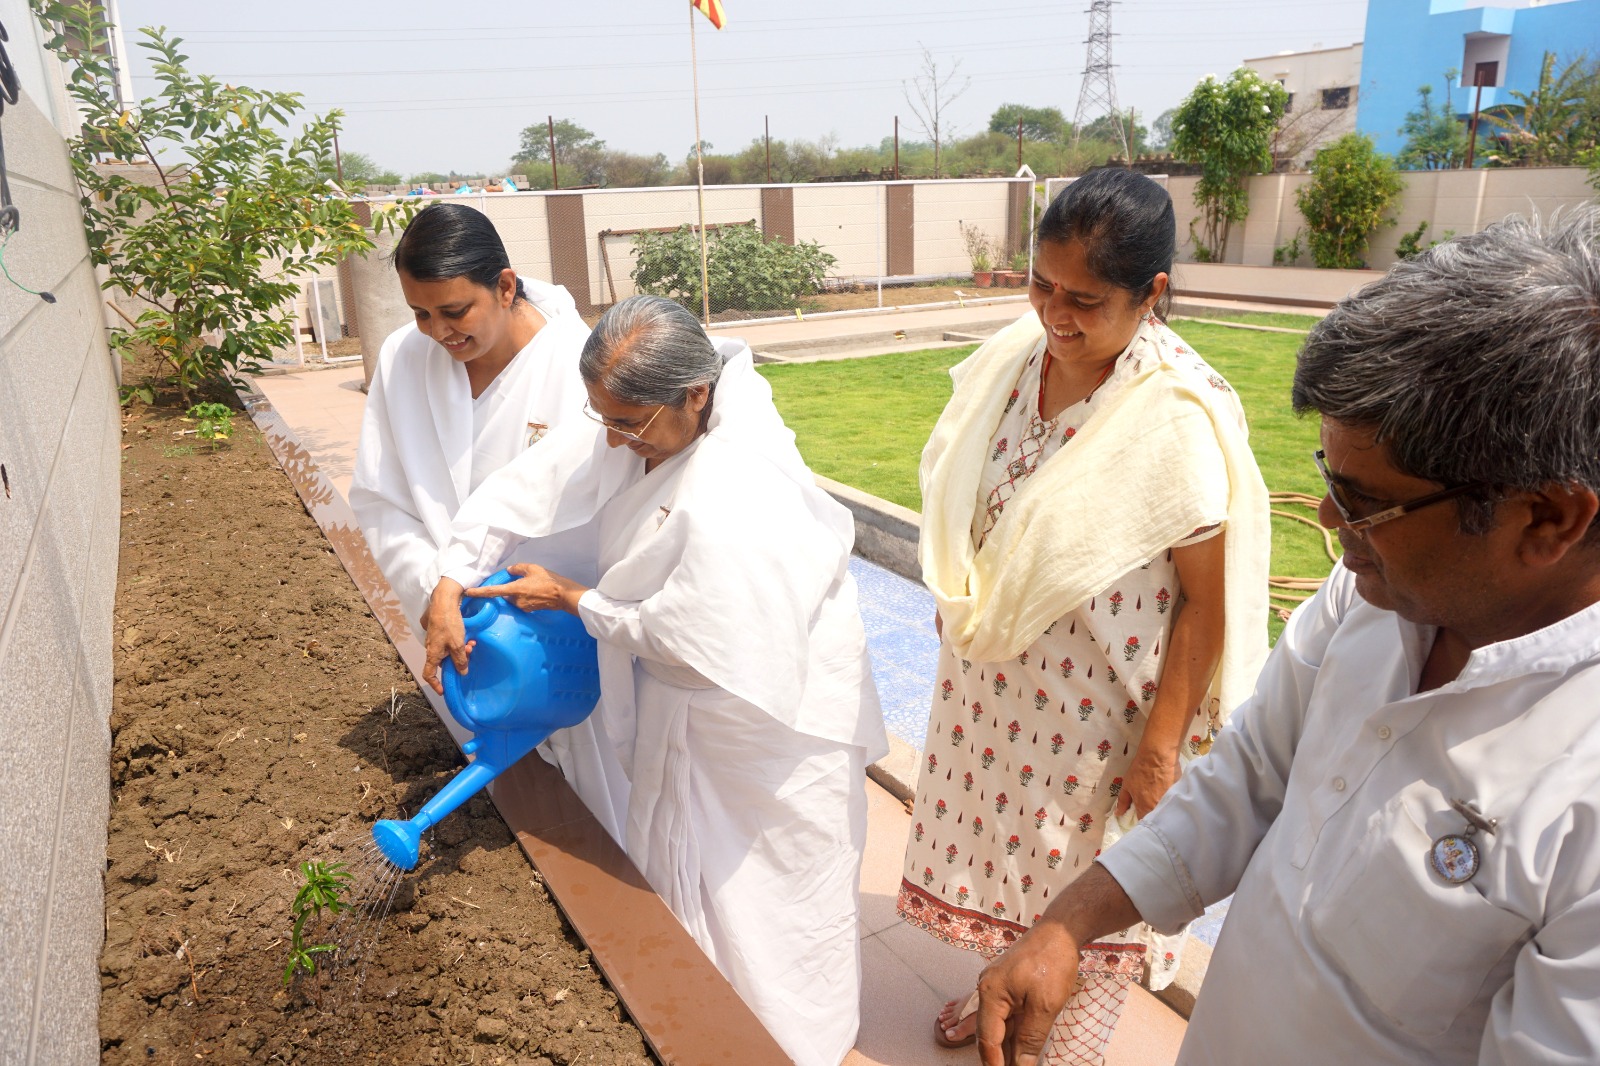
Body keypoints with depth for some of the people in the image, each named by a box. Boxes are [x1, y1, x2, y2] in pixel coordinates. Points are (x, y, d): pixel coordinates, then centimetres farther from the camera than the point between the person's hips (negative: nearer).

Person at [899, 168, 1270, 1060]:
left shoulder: (1181, 416, -25)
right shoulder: (1019, 355, -7)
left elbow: (1207, 598, -18)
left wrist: (1163, 741, -13)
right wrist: (968, 616, 9)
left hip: (1102, 701, -5)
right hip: (1000, 677, 6)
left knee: (1096, 867, 16)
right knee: (1009, 827, 25)